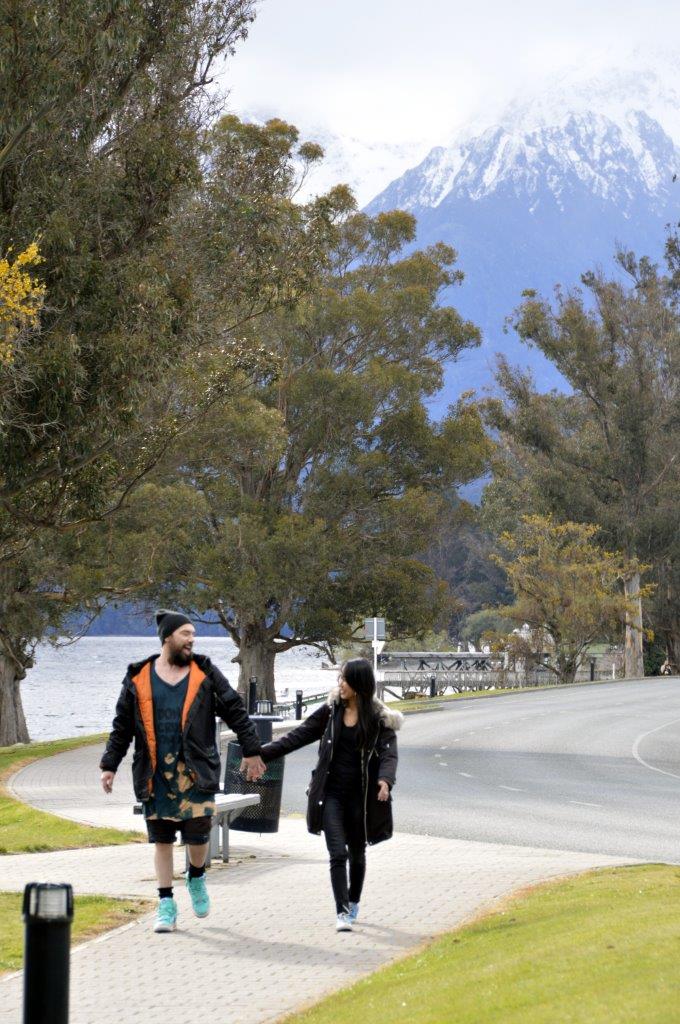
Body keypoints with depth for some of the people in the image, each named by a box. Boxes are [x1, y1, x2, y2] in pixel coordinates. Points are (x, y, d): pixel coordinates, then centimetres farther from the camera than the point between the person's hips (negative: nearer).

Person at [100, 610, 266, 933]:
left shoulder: (205, 673, 5)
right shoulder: (139, 678, 6)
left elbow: (235, 711, 8)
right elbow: (122, 726, 11)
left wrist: (252, 752, 6)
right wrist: (109, 765, 8)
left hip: (195, 772, -1)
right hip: (156, 775, 1)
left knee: (197, 835, -6)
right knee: (162, 840, 6)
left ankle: (196, 878, 27)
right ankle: (166, 905, 15)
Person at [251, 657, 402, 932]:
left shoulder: (380, 719, -5)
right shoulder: (331, 711, 2)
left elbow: (388, 753, -14)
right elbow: (298, 736, 5)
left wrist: (385, 780, -35)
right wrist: (261, 755, 0)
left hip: (360, 797, -1)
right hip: (331, 794, 1)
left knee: (357, 854, 15)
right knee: (338, 854, -10)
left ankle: (353, 904, 37)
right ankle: (342, 913, -9)